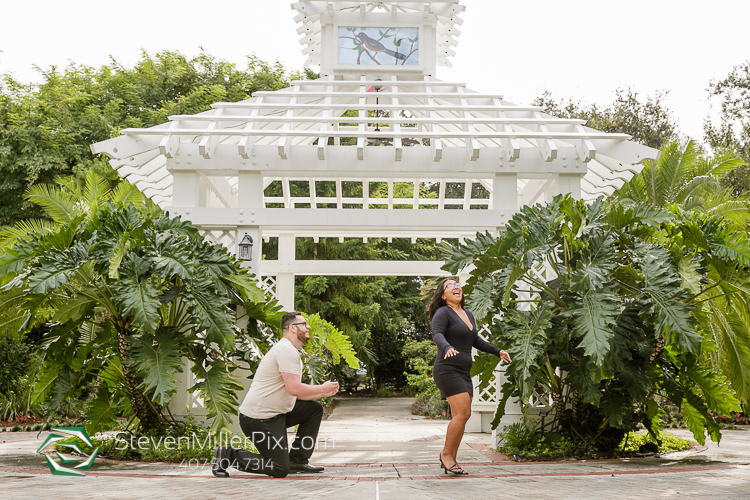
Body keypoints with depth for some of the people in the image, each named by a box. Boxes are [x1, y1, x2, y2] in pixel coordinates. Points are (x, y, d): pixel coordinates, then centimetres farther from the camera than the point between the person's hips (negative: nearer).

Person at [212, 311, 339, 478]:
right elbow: (294, 389, -25)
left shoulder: (290, 351, 18)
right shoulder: (287, 350, -16)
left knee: (315, 409, 13)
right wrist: (322, 388, -10)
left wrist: (323, 393, 11)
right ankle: (228, 455, 0)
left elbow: (296, 394, 21)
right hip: (258, 419, -11)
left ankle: (298, 460, 14)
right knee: (280, 469, -11)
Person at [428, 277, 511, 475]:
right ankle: (446, 453, -4)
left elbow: (475, 341, 28)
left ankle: (450, 460, 10)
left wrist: (497, 351, 23)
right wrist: (447, 348, -46)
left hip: (463, 373, 8)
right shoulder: (443, 313, -8)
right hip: (447, 371, -8)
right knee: (463, 413, -17)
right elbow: (437, 334, -26)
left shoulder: (468, 315, 17)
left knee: (460, 416, 5)